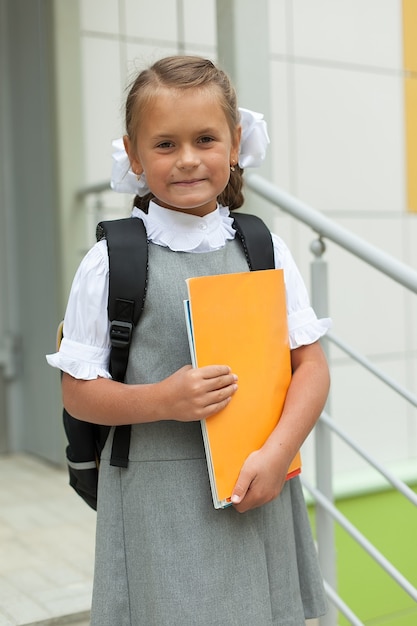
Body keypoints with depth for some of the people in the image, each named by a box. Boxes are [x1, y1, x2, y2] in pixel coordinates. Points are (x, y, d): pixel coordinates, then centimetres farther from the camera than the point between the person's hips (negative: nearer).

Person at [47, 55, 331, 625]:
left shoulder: (267, 251, 3)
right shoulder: (111, 262, -5)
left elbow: (311, 365, 2)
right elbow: (78, 391, -2)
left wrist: (276, 453, -12)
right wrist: (163, 400, -17)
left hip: (257, 491, 3)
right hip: (158, 500, -2)